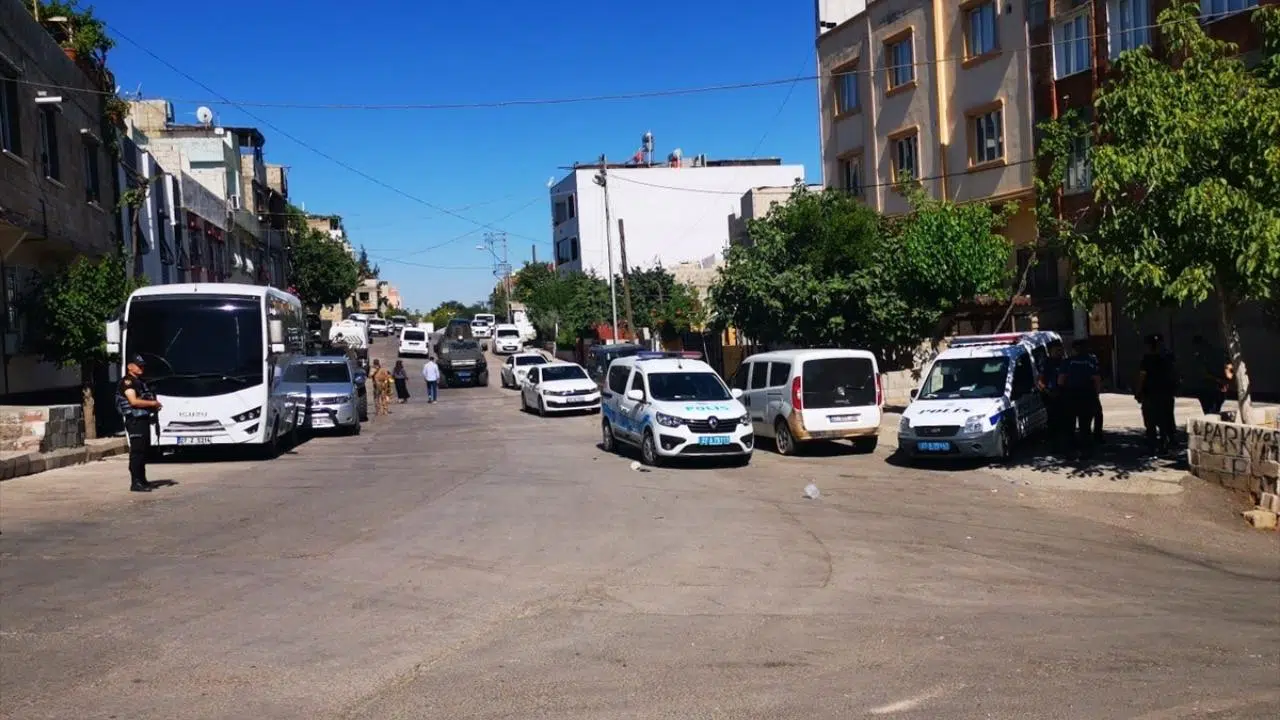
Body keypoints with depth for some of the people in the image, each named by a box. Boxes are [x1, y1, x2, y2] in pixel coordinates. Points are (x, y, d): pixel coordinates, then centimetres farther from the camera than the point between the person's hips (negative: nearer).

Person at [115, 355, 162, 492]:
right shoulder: (127, 382, -7)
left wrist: (154, 406, 10)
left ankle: (142, 480, 20)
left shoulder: (140, 382, 22)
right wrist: (152, 403, -12)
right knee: (137, 452, -10)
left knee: (144, 451, 13)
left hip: (144, 419, 10)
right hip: (135, 420, -10)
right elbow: (134, 401, -18)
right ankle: (135, 483, -9)